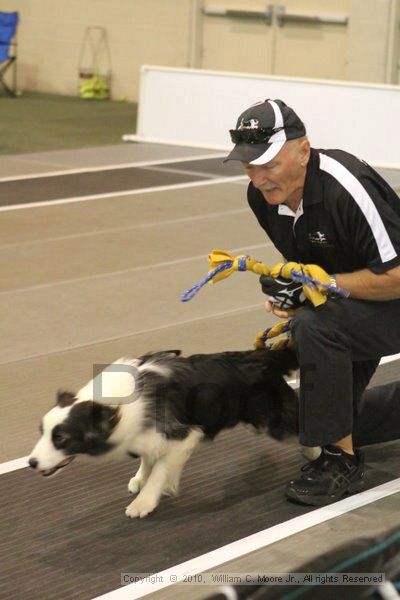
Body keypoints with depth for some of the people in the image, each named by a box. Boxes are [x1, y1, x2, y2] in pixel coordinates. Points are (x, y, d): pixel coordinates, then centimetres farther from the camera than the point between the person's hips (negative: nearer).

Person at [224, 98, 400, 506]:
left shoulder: (347, 189, -33)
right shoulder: (263, 195, -7)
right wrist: (288, 296, -7)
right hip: (348, 305, 9)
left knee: (315, 326, -36)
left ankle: (342, 461, -22)